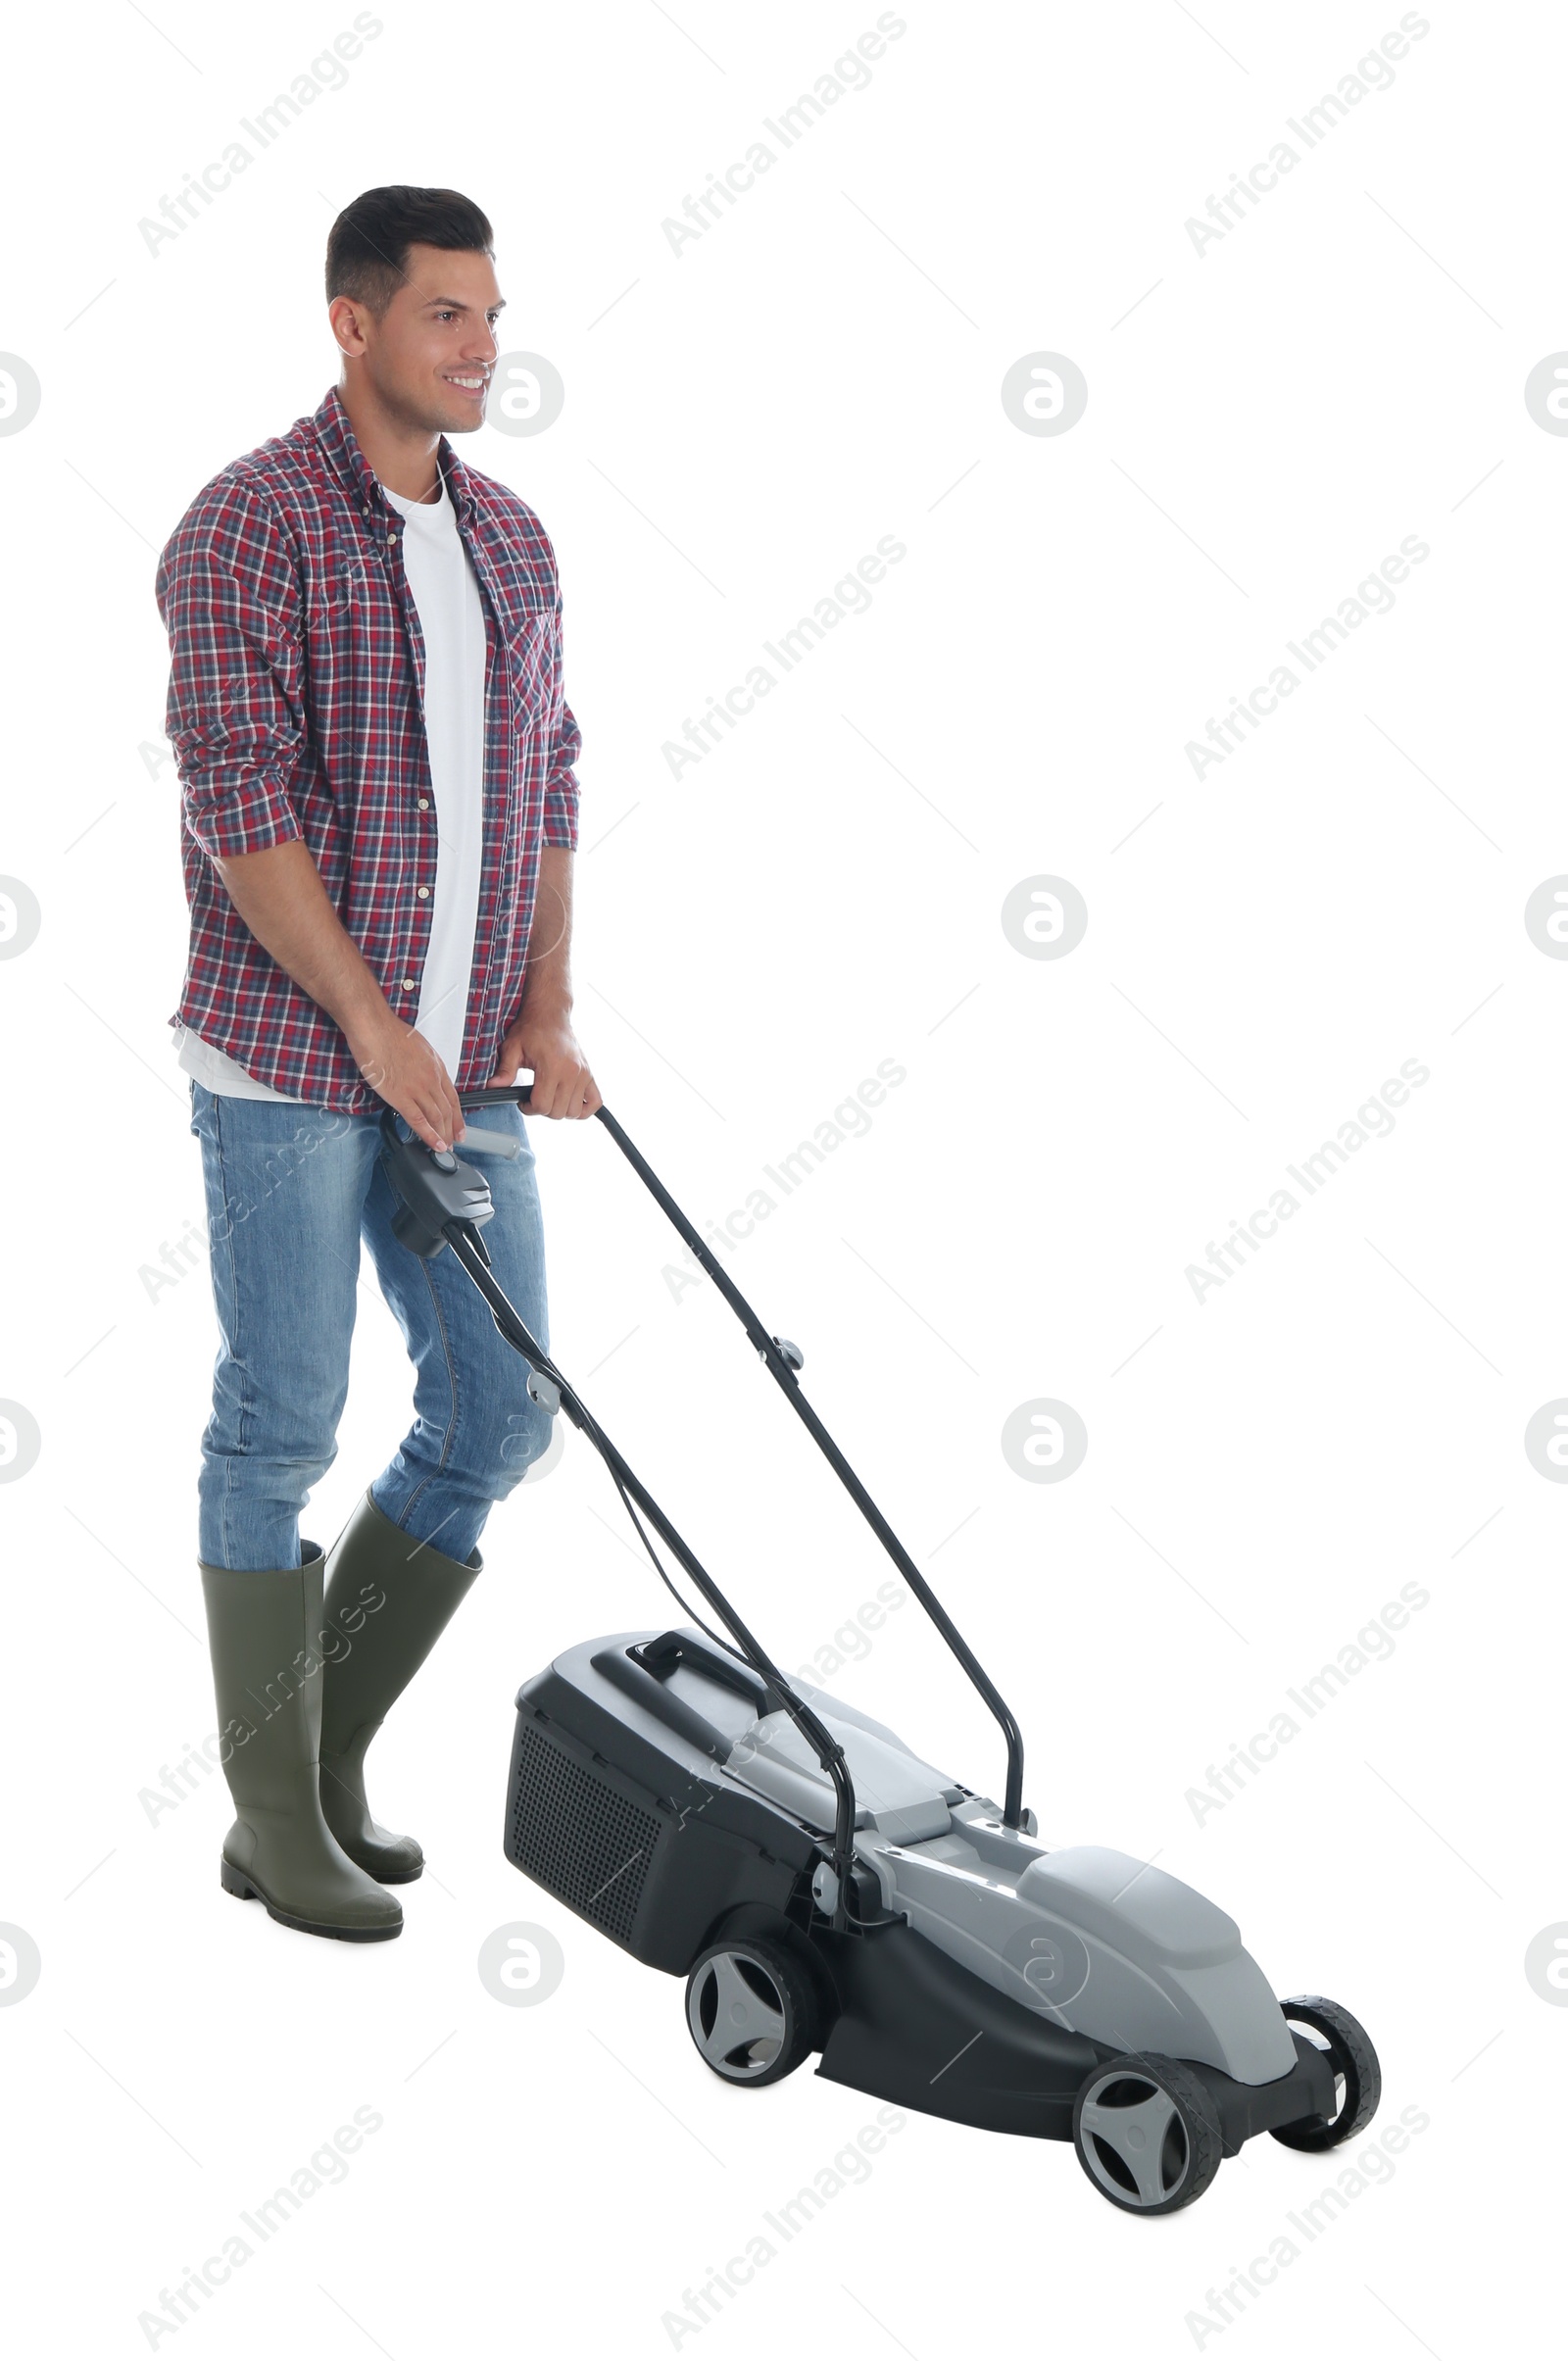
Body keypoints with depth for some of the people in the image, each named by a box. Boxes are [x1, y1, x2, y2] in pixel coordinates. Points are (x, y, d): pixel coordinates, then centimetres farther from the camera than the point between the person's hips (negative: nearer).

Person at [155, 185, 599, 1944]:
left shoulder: (510, 539, 12)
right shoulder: (251, 524, -9)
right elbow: (237, 793, -16)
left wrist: (547, 1014, 3)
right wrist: (373, 1026, -18)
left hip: (464, 1073, 7)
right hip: (288, 1060, -7)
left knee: (497, 1418, 7)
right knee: (280, 1433, 1)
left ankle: (326, 1737, 24)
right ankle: (275, 1820, 14)